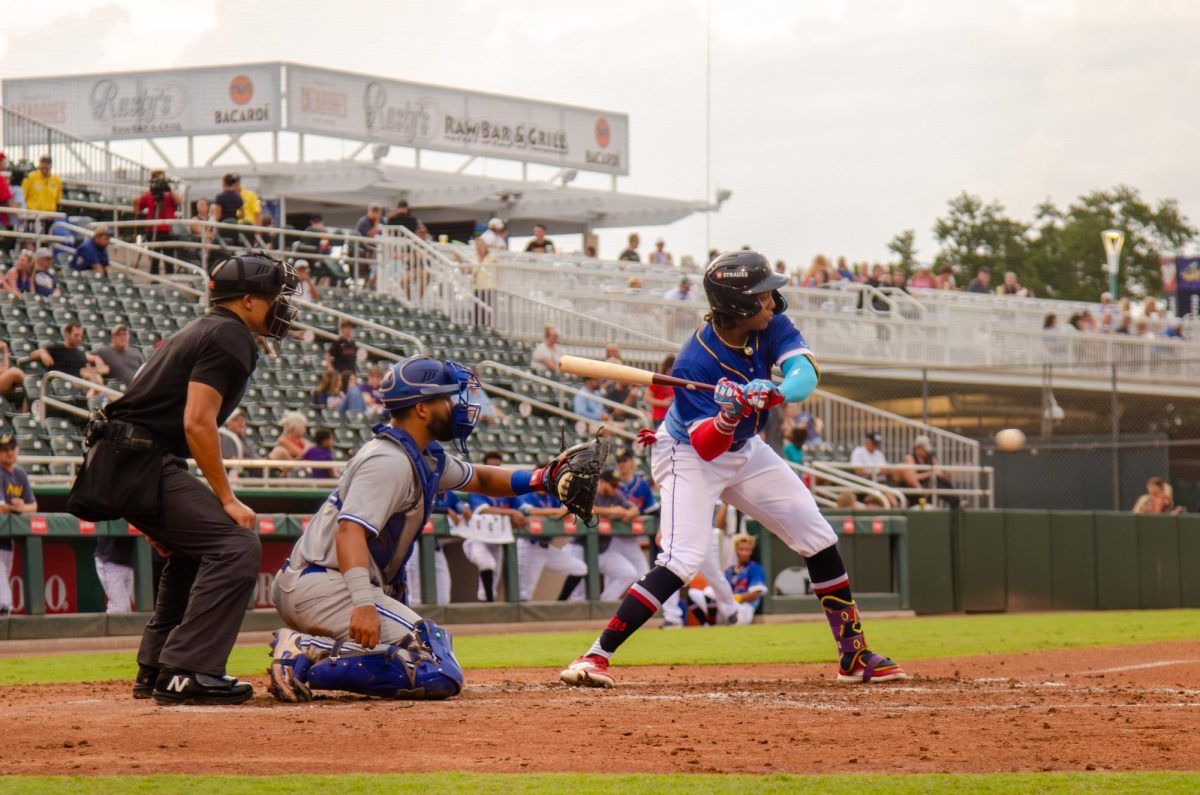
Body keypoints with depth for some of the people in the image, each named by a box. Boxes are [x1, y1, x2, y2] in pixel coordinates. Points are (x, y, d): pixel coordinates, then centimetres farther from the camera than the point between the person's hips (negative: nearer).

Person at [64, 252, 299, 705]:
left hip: (116, 462, 11)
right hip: (141, 464, -11)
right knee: (235, 545, -17)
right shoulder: (230, 337, -7)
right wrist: (227, 499, -15)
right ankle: (184, 674, -21)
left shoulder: (198, 332, 24)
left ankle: (155, 670, 25)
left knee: (195, 550, 26)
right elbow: (197, 422, -18)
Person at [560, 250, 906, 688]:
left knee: (818, 538, 6)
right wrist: (730, 415, -49)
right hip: (689, 456, -7)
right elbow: (706, 448, -30)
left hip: (746, 452, 7)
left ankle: (854, 653, 17)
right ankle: (596, 656, -23)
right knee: (682, 559, -25)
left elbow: (805, 375, -27)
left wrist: (772, 394, -47)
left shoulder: (770, 324, -15)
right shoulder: (695, 363, -31)